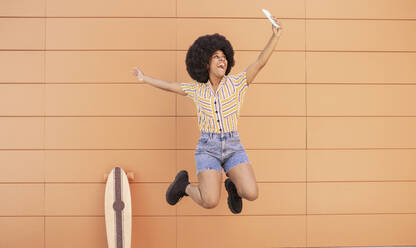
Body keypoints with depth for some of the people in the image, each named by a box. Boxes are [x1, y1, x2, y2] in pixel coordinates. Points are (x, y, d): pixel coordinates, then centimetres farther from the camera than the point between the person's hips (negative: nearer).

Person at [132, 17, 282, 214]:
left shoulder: (236, 83, 0)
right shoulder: (198, 89, 5)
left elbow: (260, 63, -10)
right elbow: (171, 87, 17)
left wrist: (275, 36, -21)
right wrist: (145, 79, 25)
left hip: (233, 148, 1)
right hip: (207, 149, 0)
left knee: (251, 194, -18)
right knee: (210, 202, -16)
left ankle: (233, 185, 18)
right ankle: (185, 185, 16)